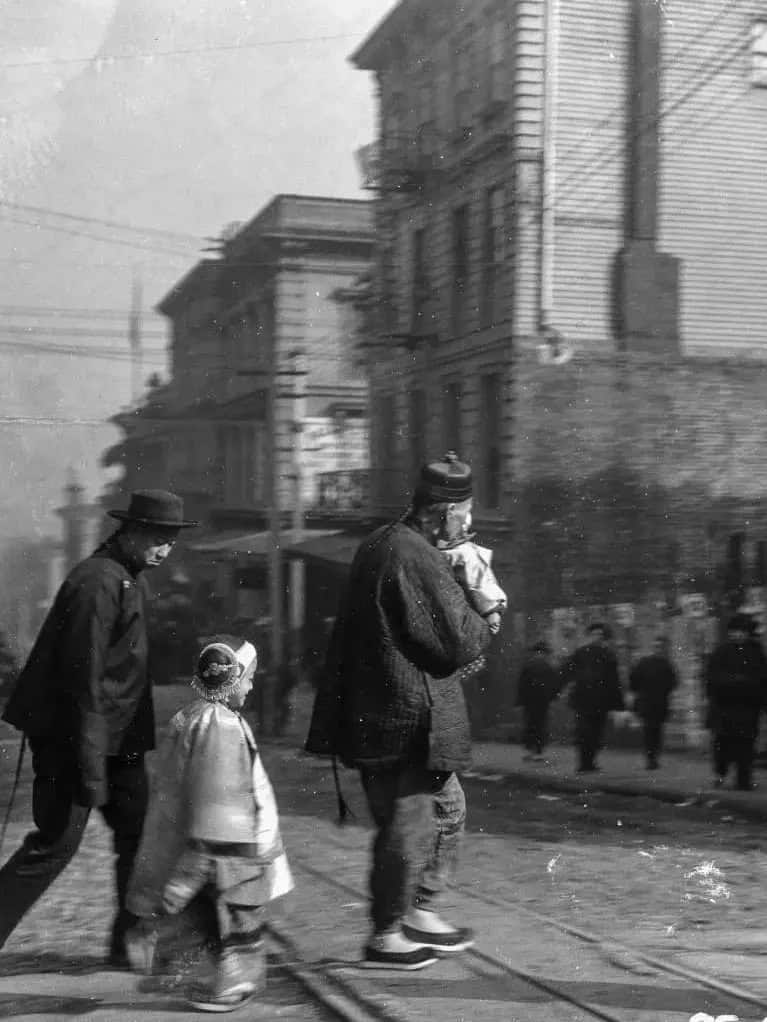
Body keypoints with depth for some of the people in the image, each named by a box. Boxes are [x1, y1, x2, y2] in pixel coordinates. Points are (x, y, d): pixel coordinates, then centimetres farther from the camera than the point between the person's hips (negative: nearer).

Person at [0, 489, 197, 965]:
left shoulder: (131, 577, 11)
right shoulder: (98, 583, -20)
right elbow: (85, 680, -23)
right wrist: (90, 769, -23)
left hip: (117, 737, 10)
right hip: (70, 734, -10)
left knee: (138, 832, 11)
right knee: (56, 841, -5)